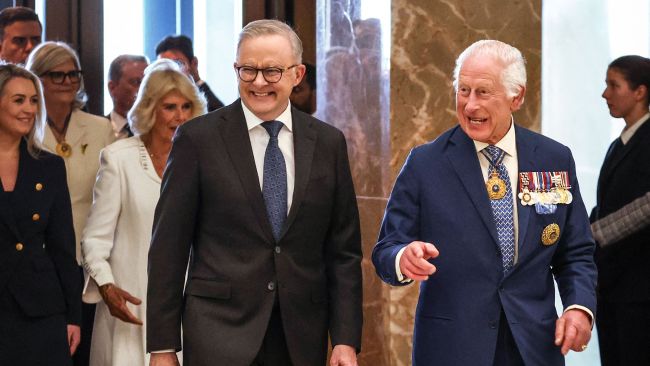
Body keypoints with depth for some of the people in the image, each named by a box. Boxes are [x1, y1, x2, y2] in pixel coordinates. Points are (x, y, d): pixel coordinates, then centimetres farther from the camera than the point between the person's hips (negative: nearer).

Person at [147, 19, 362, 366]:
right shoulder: (198, 138, -3)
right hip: (219, 333, -3)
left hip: (301, 337, 3)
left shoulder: (328, 142, 6)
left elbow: (343, 250, 7)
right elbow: (168, 247, -2)